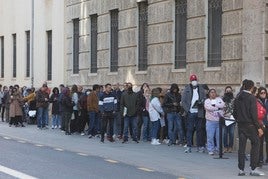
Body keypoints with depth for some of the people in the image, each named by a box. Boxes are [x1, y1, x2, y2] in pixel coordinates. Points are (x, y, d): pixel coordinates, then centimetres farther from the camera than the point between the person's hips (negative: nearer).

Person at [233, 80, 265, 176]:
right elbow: (254, 114, -15)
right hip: (250, 125, -6)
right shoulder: (251, 98, -12)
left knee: (241, 146, 8)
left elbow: (234, 113, 10)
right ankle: (253, 169, -2)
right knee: (255, 144, 3)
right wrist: (258, 127, -12)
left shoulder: (237, 98, 7)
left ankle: (241, 169, 9)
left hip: (241, 125, 6)